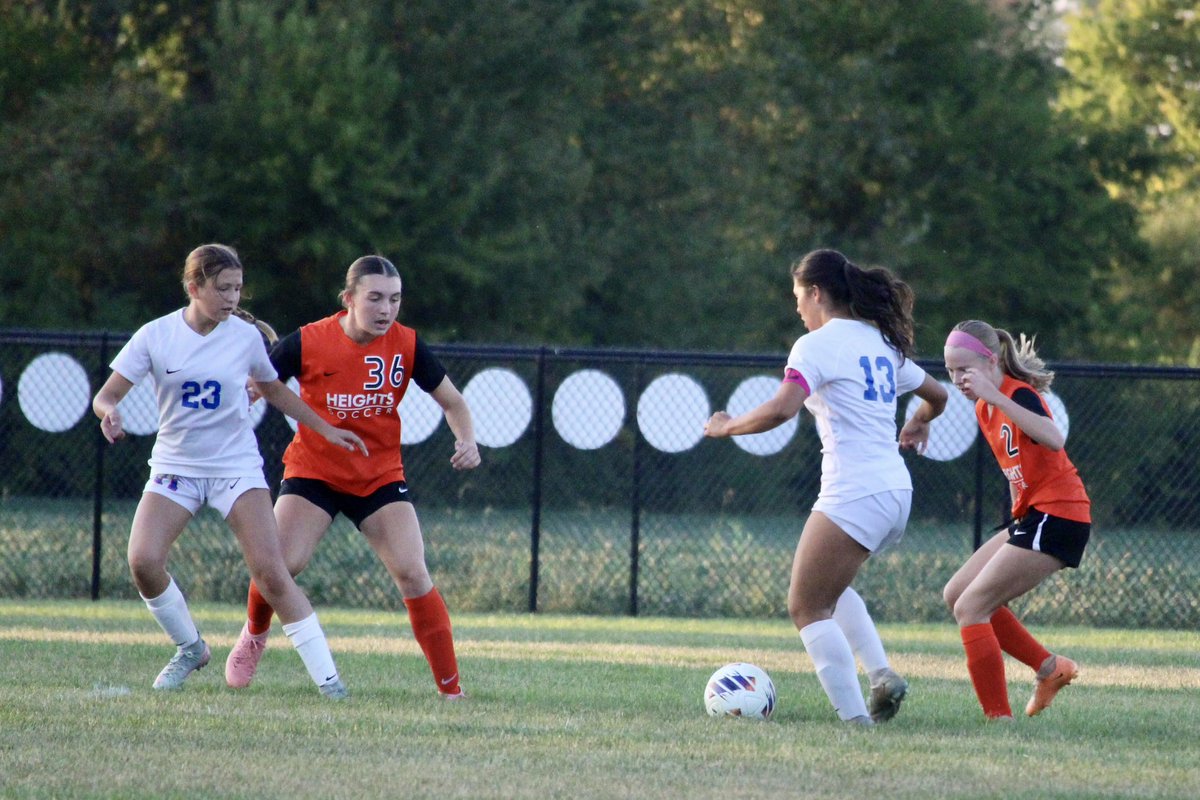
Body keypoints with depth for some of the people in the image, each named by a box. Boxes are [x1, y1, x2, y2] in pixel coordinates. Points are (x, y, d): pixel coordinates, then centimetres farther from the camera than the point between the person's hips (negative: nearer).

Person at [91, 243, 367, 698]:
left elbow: (274, 390, 16)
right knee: (143, 561, -19)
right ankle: (189, 648, 7)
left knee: (271, 573, -14)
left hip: (236, 466, -1)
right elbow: (106, 395, -5)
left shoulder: (246, 336, -3)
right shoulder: (156, 336, -6)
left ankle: (326, 676, -9)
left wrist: (326, 430, 14)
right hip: (175, 466, 1)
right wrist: (110, 411, -28)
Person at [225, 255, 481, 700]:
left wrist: (467, 441, -15)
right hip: (313, 473, -1)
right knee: (281, 564, -16)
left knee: (412, 573, -14)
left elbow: (451, 401, 4)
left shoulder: (406, 346, -8)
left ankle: (450, 687, -8)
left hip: (381, 478, 1)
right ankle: (254, 636, 19)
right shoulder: (309, 342, -14)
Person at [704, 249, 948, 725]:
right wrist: (918, 424, 52)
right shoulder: (881, 342, 17)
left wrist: (728, 427, -7)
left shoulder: (818, 345, -8)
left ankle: (855, 717, -11)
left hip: (853, 496, -9)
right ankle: (882, 675, 7)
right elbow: (936, 395, 31)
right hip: (896, 492, 9)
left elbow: (781, 409, -23)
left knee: (807, 608, 0)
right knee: (828, 589, 27)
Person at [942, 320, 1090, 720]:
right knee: (957, 594, 13)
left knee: (971, 608, -12)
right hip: (1030, 517, 10)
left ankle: (999, 716, -10)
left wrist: (995, 396, -38)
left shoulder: (1019, 395, -16)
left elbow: (1053, 440, -37)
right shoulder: (984, 409, 12)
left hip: (1056, 518, -10)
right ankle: (1049, 667, 16)